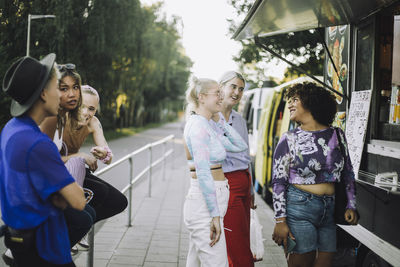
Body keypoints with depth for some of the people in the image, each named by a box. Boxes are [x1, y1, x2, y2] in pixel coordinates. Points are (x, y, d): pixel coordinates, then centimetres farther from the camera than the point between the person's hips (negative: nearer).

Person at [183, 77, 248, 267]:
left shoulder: (205, 125, 15)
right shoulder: (198, 125, -14)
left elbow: (240, 146, 19)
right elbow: (203, 174, -20)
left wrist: (218, 121, 15)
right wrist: (215, 215, -21)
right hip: (204, 203, -10)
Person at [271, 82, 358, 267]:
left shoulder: (337, 135, 8)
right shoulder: (289, 139, 0)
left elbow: (348, 174, 15)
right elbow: (278, 182, -4)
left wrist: (351, 206, 8)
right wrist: (280, 221, -9)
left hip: (330, 210, 3)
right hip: (299, 208, -3)